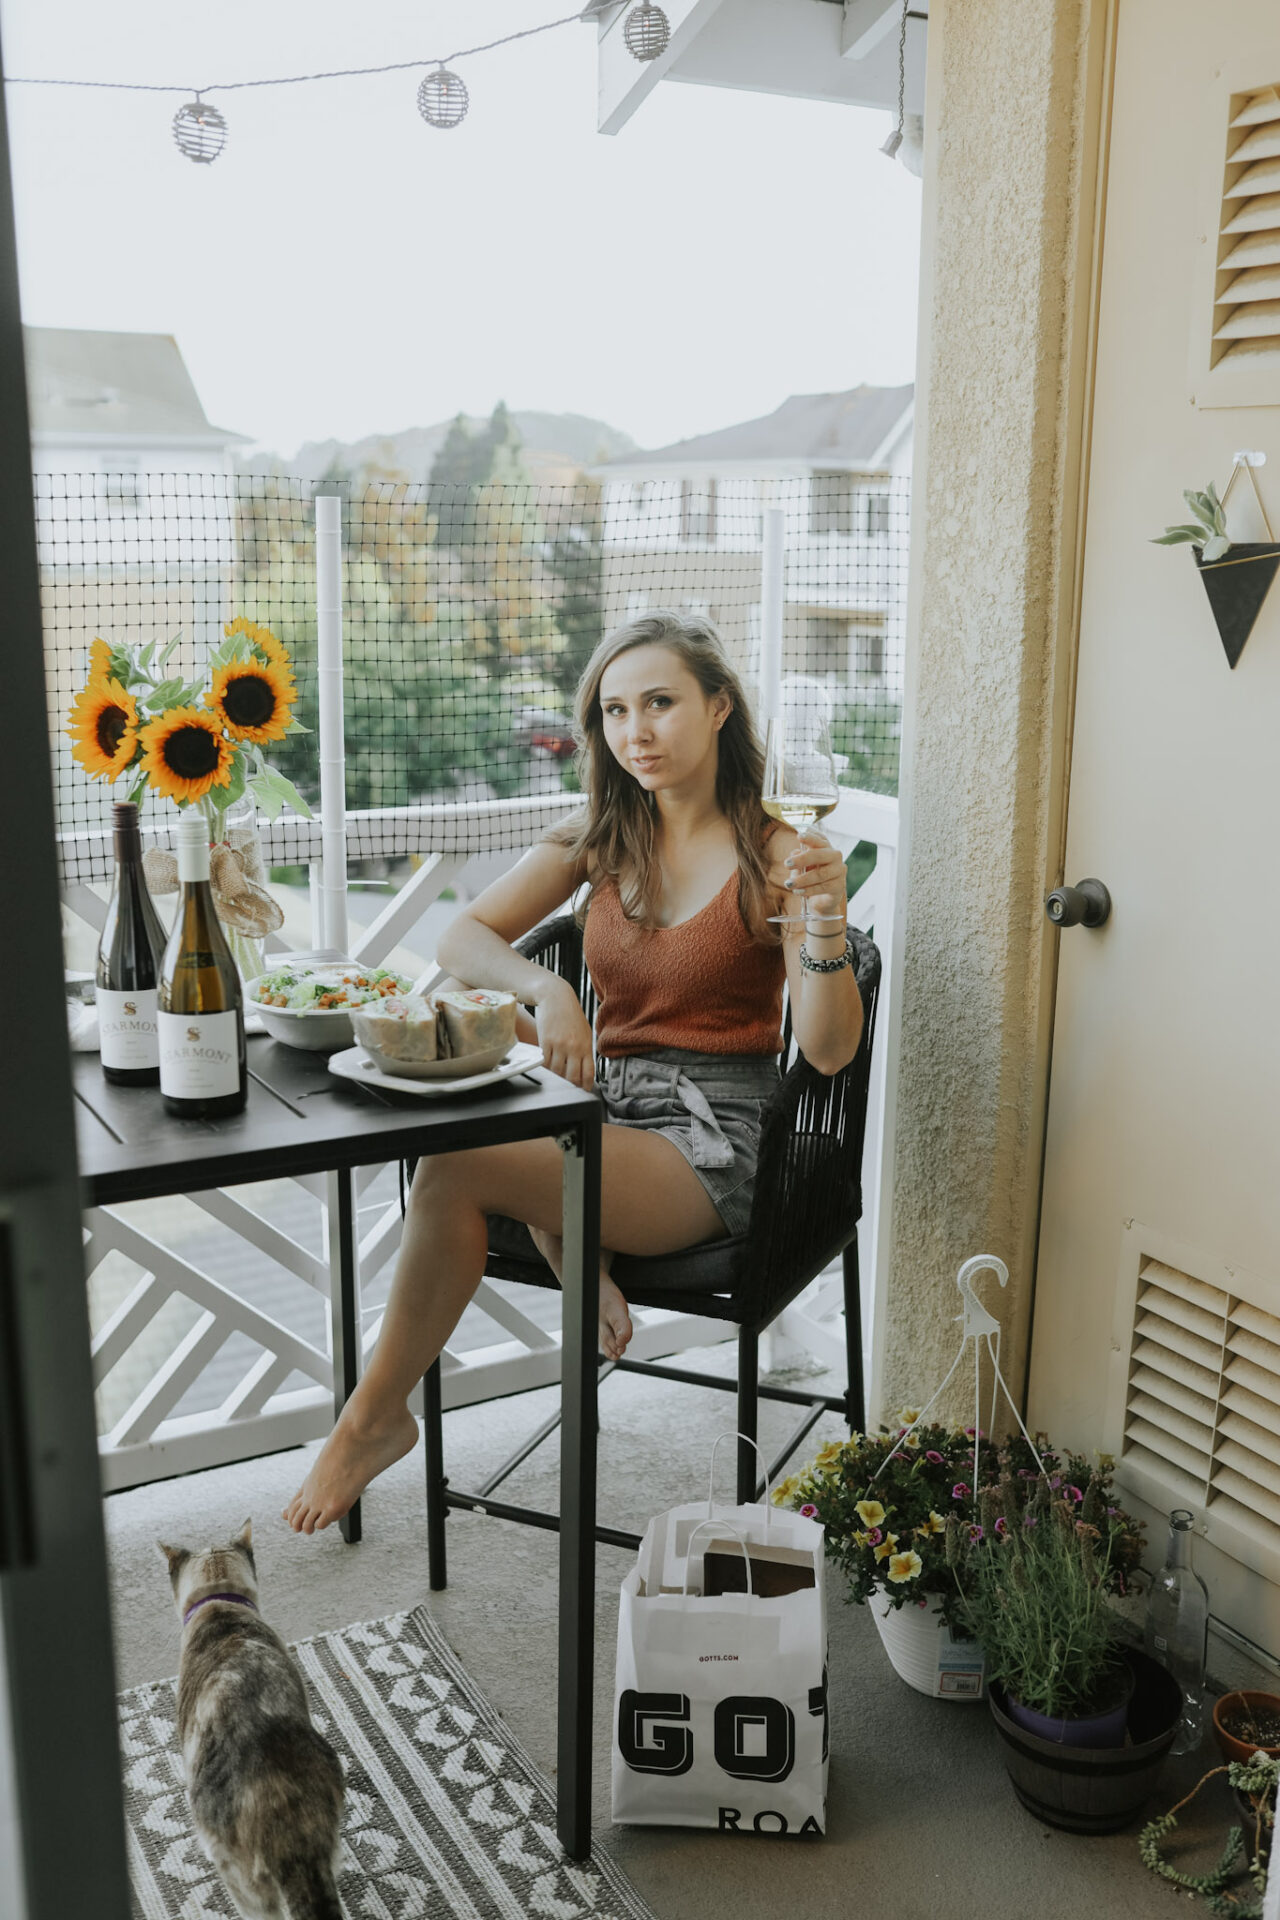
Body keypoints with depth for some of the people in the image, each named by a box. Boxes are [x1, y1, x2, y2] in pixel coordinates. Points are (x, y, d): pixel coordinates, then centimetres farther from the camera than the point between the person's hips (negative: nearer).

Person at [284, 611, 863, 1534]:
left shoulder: (776, 857, -7)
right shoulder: (600, 837, 7)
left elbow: (830, 1051, -14)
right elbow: (463, 938, 0)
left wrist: (828, 920, -31)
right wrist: (544, 988, -20)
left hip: (710, 1140, -5)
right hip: (607, 1105, 6)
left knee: (455, 1168, -24)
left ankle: (376, 1415, -5)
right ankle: (582, 1265, -9)